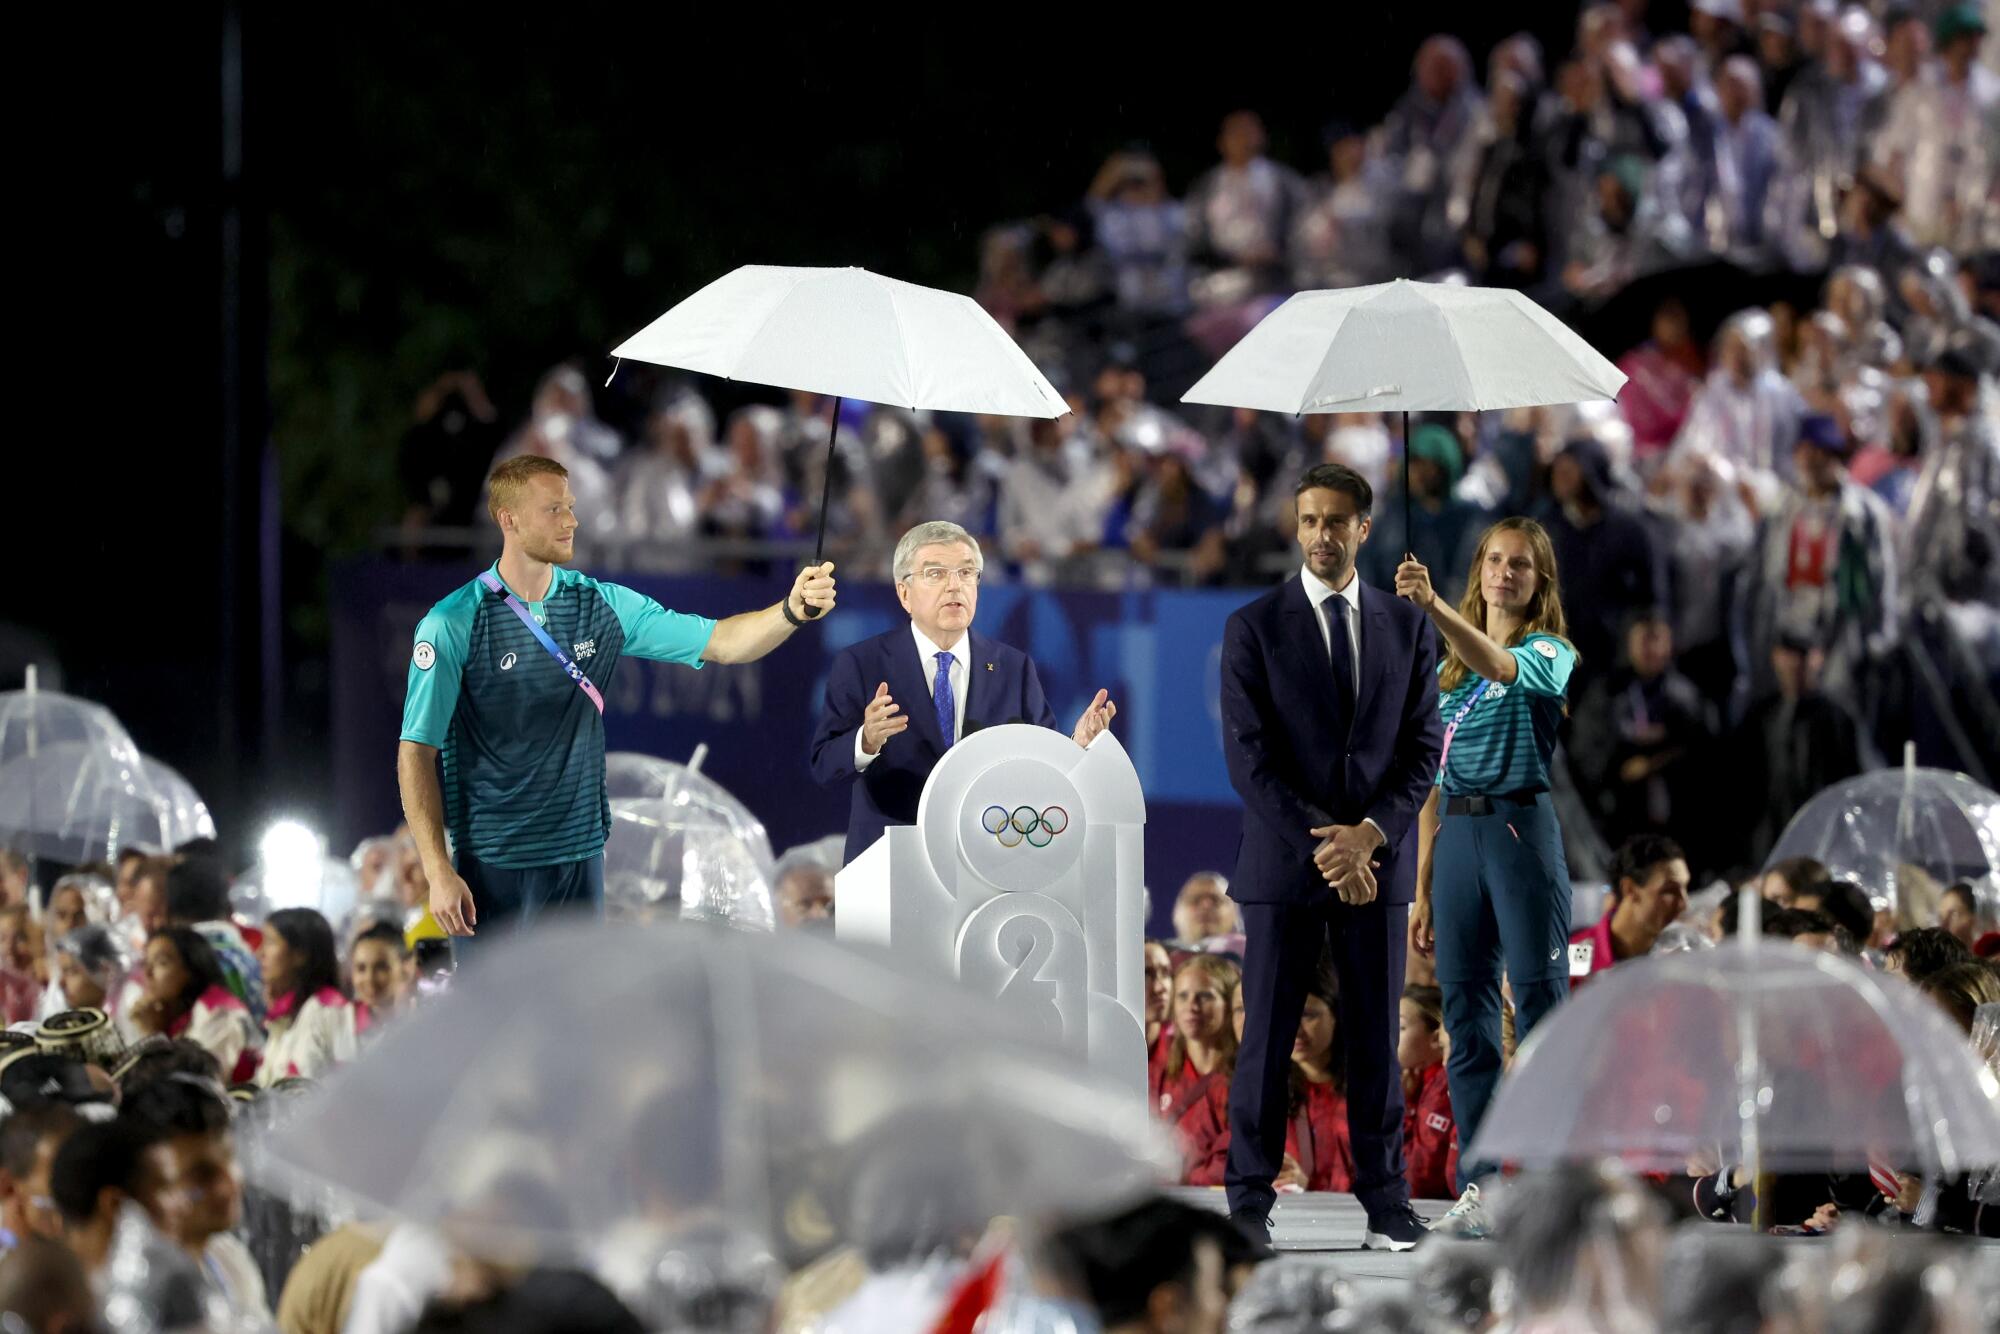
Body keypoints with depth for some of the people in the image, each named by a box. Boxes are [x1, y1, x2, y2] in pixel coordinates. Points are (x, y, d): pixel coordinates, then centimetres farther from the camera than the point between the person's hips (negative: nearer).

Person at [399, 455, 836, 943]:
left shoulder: (602, 605, 4)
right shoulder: (453, 624, -9)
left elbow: (720, 642, 1)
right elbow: (417, 752, -8)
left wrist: (793, 610, -19)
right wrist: (438, 871, -15)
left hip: (580, 852, 4)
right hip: (494, 862, -4)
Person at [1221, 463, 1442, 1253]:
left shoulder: (1406, 627, 9)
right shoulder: (1254, 628, 0)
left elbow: (1423, 747, 5)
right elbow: (1249, 758, -6)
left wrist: (1371, 833, -11)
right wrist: (1322, 846, -13)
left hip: (1376, 861, 2)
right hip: (1283, 862, -2)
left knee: (1375, 1039, 3)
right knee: (1267, 1038, -1)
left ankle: (1386, 1204, 6)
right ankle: (1249, 1204, 2)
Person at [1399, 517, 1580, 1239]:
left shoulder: (1551, 653, 0)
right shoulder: (1448, 671, 17)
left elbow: (1498, 664, -24)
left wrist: (1433, 605, -40)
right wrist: (1422, 890, 13)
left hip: (1523, 827, -6)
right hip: (1458, 838, 6)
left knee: (1542, 1008, -7)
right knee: (1467, 1018, 4)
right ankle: (1479, 1192, 8)